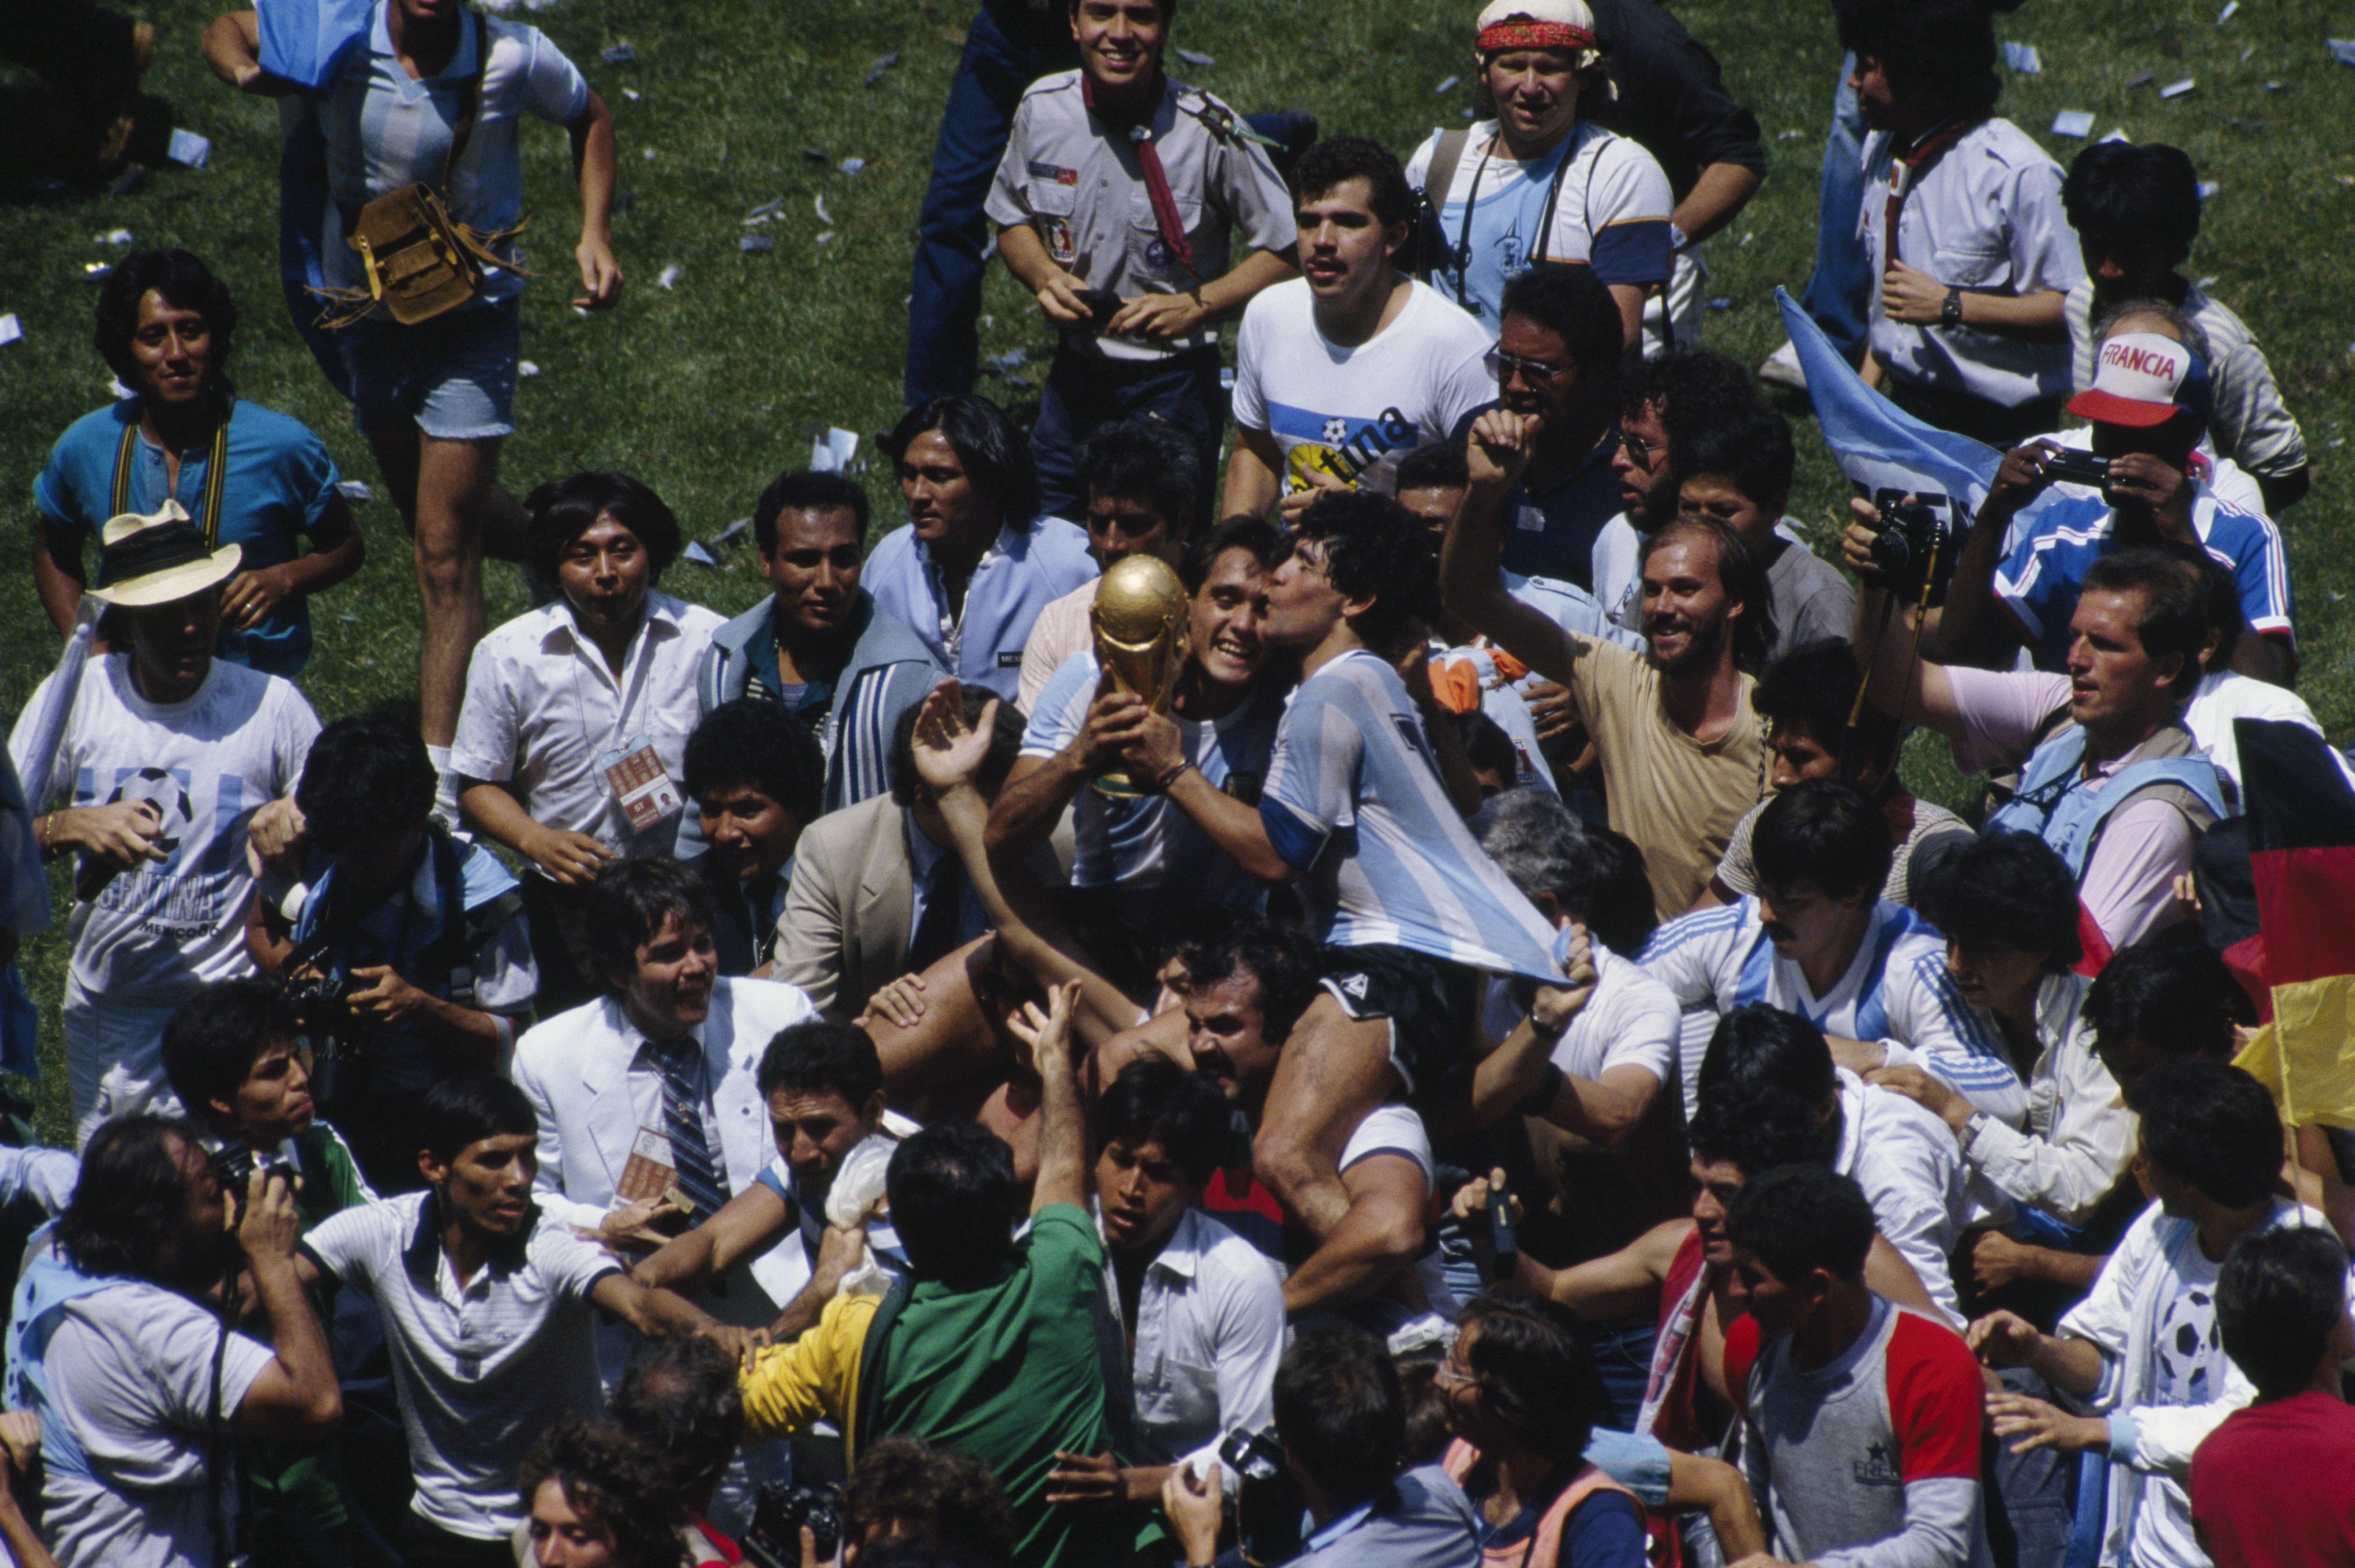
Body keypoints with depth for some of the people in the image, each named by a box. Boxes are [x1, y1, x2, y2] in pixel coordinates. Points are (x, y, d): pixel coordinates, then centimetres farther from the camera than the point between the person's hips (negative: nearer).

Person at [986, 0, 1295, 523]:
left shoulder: (1207, 130, -17)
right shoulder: (1042, 108, -5)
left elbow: (1285, 250, -9)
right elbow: (1014, 220, 13)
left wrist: (1196, 305, -21)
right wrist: (1044, 276, -8)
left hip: (1173, 386, -4)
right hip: (1074, 375, 4)